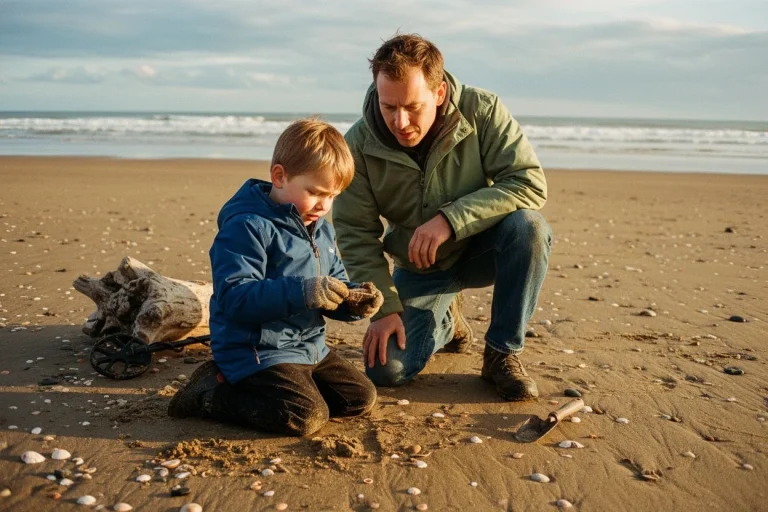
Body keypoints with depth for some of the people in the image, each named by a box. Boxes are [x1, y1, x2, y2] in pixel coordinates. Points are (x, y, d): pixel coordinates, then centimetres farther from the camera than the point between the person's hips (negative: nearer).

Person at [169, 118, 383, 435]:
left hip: (309, 348, 9)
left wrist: (353, 300, -8)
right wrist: (302, 292, -34)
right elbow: (234, 298, -26)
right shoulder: (247, 227, -17)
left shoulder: (322, 230, 11)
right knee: (306, 416, -24)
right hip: (256, 352, -9)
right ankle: (211, 394, -3)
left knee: (362, 398, 9)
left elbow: (335, 286, 17)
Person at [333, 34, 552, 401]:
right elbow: (355, 234, -12)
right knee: (385, 370, -14)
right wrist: (385, 307, -20)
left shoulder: (482, 110, -21)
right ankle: (445, 322, 22)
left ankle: (502, 353, -13)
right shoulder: (359, 144, -18)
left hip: (482, 249, -1)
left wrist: (450, 219, -36)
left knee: (528, 227, -34)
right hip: (419, 268, 1)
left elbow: (529, 182, -27)